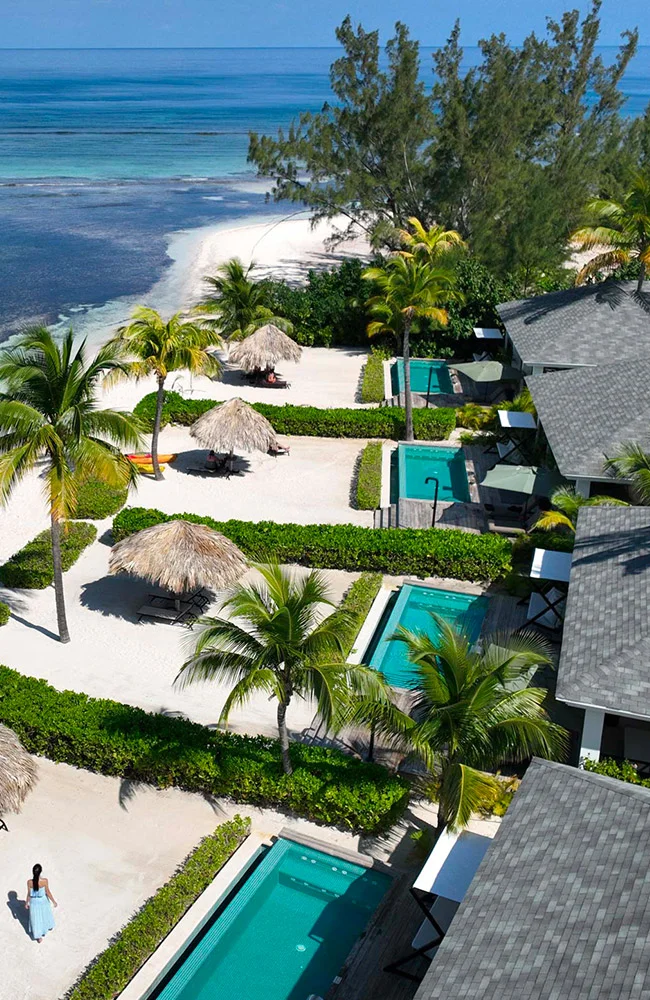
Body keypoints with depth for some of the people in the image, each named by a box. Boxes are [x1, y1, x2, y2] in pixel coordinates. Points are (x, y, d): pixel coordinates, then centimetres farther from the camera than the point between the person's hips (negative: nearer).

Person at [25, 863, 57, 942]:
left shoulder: (29, 882, -27)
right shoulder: (45, 881, -30)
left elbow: (29, 894, -13)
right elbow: (48, 893, -17)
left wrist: (26, 903, 7)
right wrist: (53, 901, -1)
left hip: (34, 902, 0)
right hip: (43, 901, 0)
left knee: (36, 918, 19)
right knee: (46, 914, 29)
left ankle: (39, 937, 30)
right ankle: (49, 926, 55)